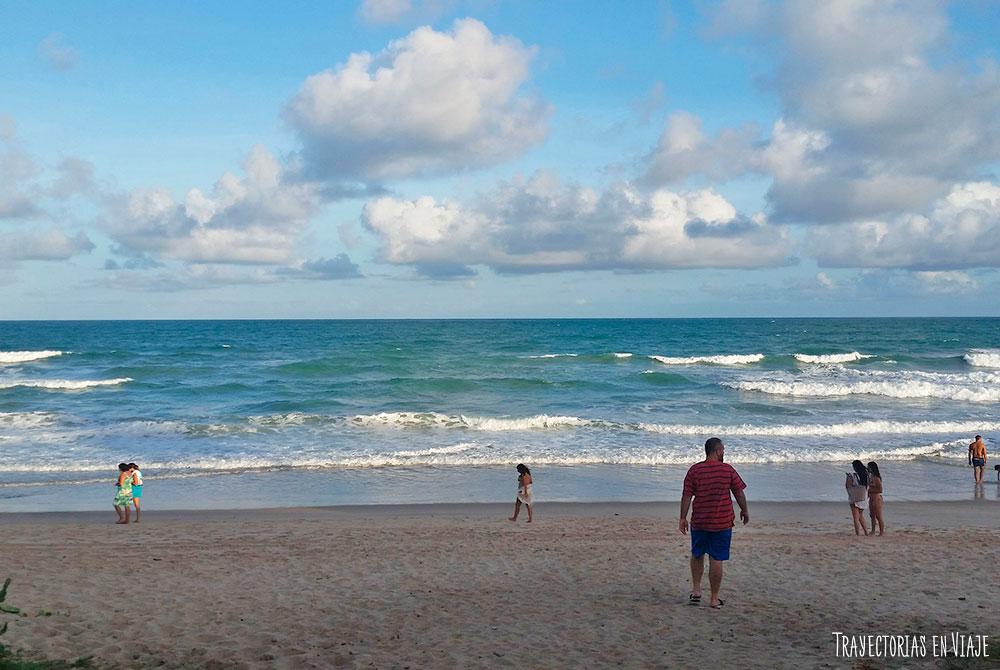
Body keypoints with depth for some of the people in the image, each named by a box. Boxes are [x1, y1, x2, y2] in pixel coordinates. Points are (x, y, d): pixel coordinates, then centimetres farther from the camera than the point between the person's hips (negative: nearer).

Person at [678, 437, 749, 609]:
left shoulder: (694, 470, -4)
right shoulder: (727, 469, -5)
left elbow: (686, 496, -4)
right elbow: (739, 493, 2)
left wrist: (683, 518, 4)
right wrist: (745, 511, 18)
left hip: (699, 522, 1)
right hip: (722, 523, -1)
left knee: (697, 555, 21)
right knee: (716, 560, 3)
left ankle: (696, 591, 20)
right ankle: (714, 599, 10)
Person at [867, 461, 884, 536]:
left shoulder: (877, 478, -17)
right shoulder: (870, 476, 9)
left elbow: (880, 490, -19)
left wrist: (870, 490, -16)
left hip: (877, 498, -9)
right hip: (871, 498, 9)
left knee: (878, 516, -3)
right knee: (872, 516, 15)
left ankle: (882, 532, 3)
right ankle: (873, 531, 23)